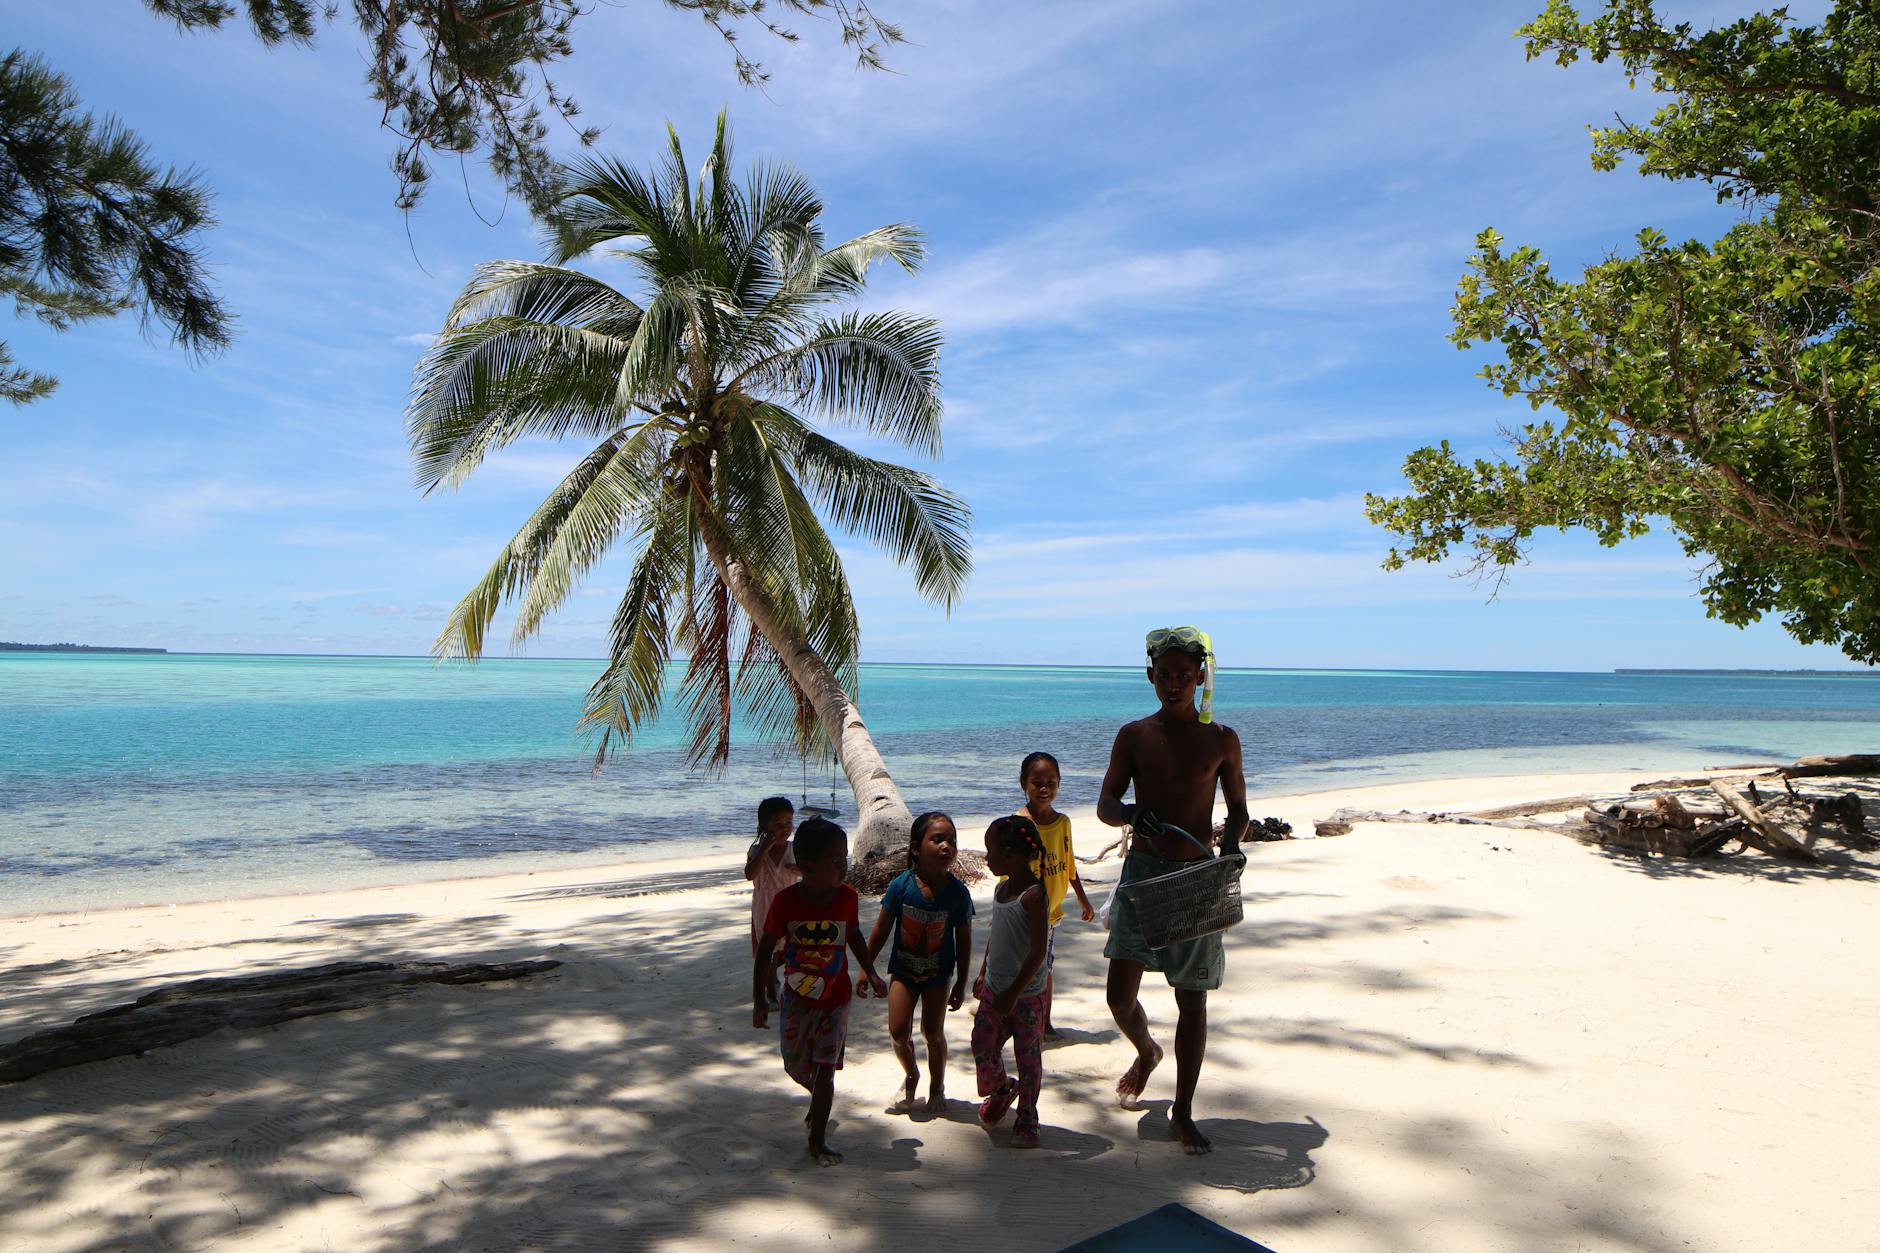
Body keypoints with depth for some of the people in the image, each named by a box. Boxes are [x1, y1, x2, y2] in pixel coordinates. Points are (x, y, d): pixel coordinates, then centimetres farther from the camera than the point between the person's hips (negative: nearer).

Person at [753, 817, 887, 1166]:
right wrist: (759, 1000, -7)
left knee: (824, 1071, -1)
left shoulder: (847, 897, -15)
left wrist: (871, 974, 5)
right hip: (796, 999, 0)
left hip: (835, 1000, 0)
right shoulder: (786, 901, -21)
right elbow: (765, 949, -9)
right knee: (796, 1065, 14)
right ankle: (821, 1100, 47)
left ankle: (817, 1140, 17)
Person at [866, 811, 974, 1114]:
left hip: (938, 974, 0)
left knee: (933, 1032, 8)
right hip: (903, 969, 0)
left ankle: (937, 1086, 34)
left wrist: (961, 985, -1)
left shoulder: (958, 893, -18)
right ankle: (911, 1076, 28)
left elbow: (964, 941, -7)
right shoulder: (902, 885, -19)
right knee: (898, 1032, -4)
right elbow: (882, 929, -6)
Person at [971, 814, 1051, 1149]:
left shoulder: (1033, 895, -22)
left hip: (1026, 993, -7)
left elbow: (1038, 952, -22)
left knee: (1028, 1057, 7)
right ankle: (1000, 1089, 37)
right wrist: (985, 974, 21)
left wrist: (1013, 993, -21)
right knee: (983, 1047, 9)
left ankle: (1026, 1120, 23)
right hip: (995, 988, 7)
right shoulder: (1001, 888, 4)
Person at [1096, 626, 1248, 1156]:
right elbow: (1105, 803, 0)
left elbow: (1238, 808, 9)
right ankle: (1146, 1053, 33)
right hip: (1143, 871, 1)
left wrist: (1230, 844, -12)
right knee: (1120, 995, -2)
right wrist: (1131, 813, -23)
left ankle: (1183, 1111, 21)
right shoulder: (1134, 735, 2)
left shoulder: (1221, 739, 2)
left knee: (1193, 1001, 4)